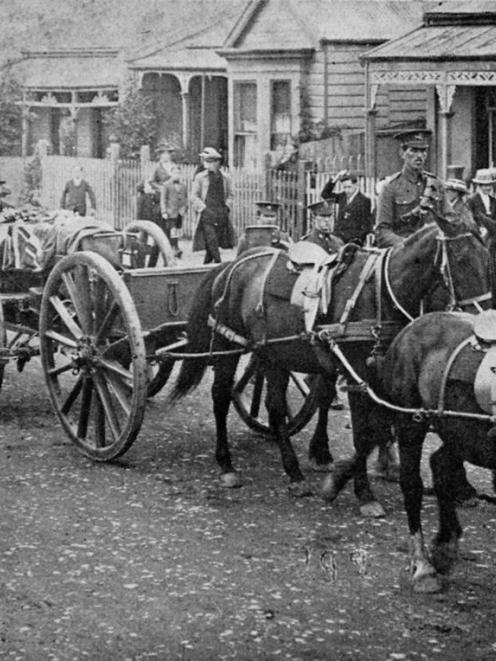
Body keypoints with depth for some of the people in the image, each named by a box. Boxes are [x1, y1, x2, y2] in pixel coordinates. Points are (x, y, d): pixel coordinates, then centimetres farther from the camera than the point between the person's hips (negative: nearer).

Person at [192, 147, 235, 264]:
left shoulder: (225, 178, 10)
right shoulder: (200, 177, 3)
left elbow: (229, 195, 21)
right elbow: (194, 197, 4)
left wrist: (226, 207, 5)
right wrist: (203, 208, -7)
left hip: (222, 214, 3)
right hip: (207, 214, -3)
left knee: (214, 244, 5)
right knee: (211, 242, -14)